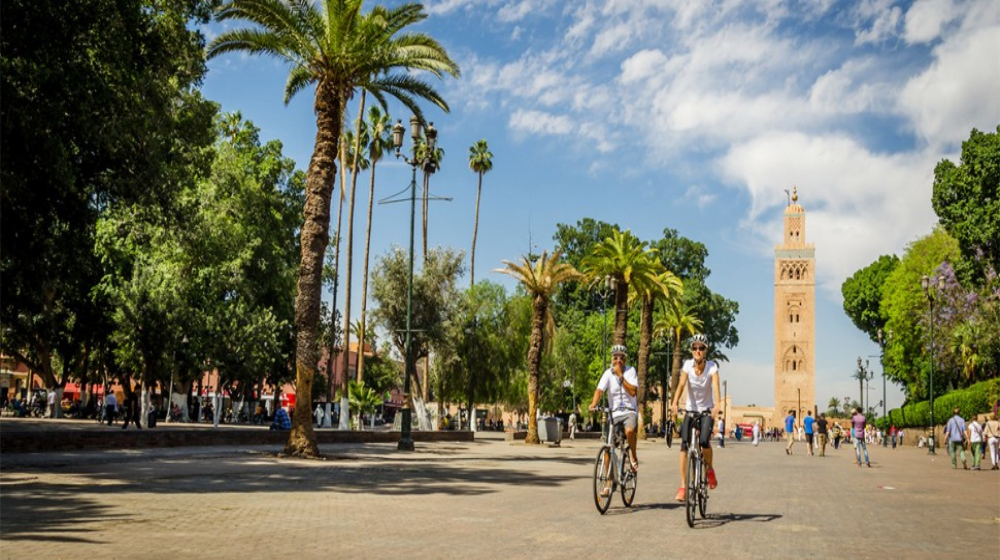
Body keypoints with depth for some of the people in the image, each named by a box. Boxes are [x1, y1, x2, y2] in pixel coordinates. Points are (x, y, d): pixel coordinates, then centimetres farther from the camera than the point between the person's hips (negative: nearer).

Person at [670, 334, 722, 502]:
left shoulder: (712, 366, -13)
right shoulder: (687, 365, -10)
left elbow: (716, 385, -27)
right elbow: (681, 384, -22)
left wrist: (718, 404, -45)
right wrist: (674, 403, -38)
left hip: (706, 411, -1)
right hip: (690, 411, 1)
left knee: (704, 441, -24)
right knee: (684, 445, -12)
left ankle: (710, 468, 7)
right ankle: (683, 486, -7)